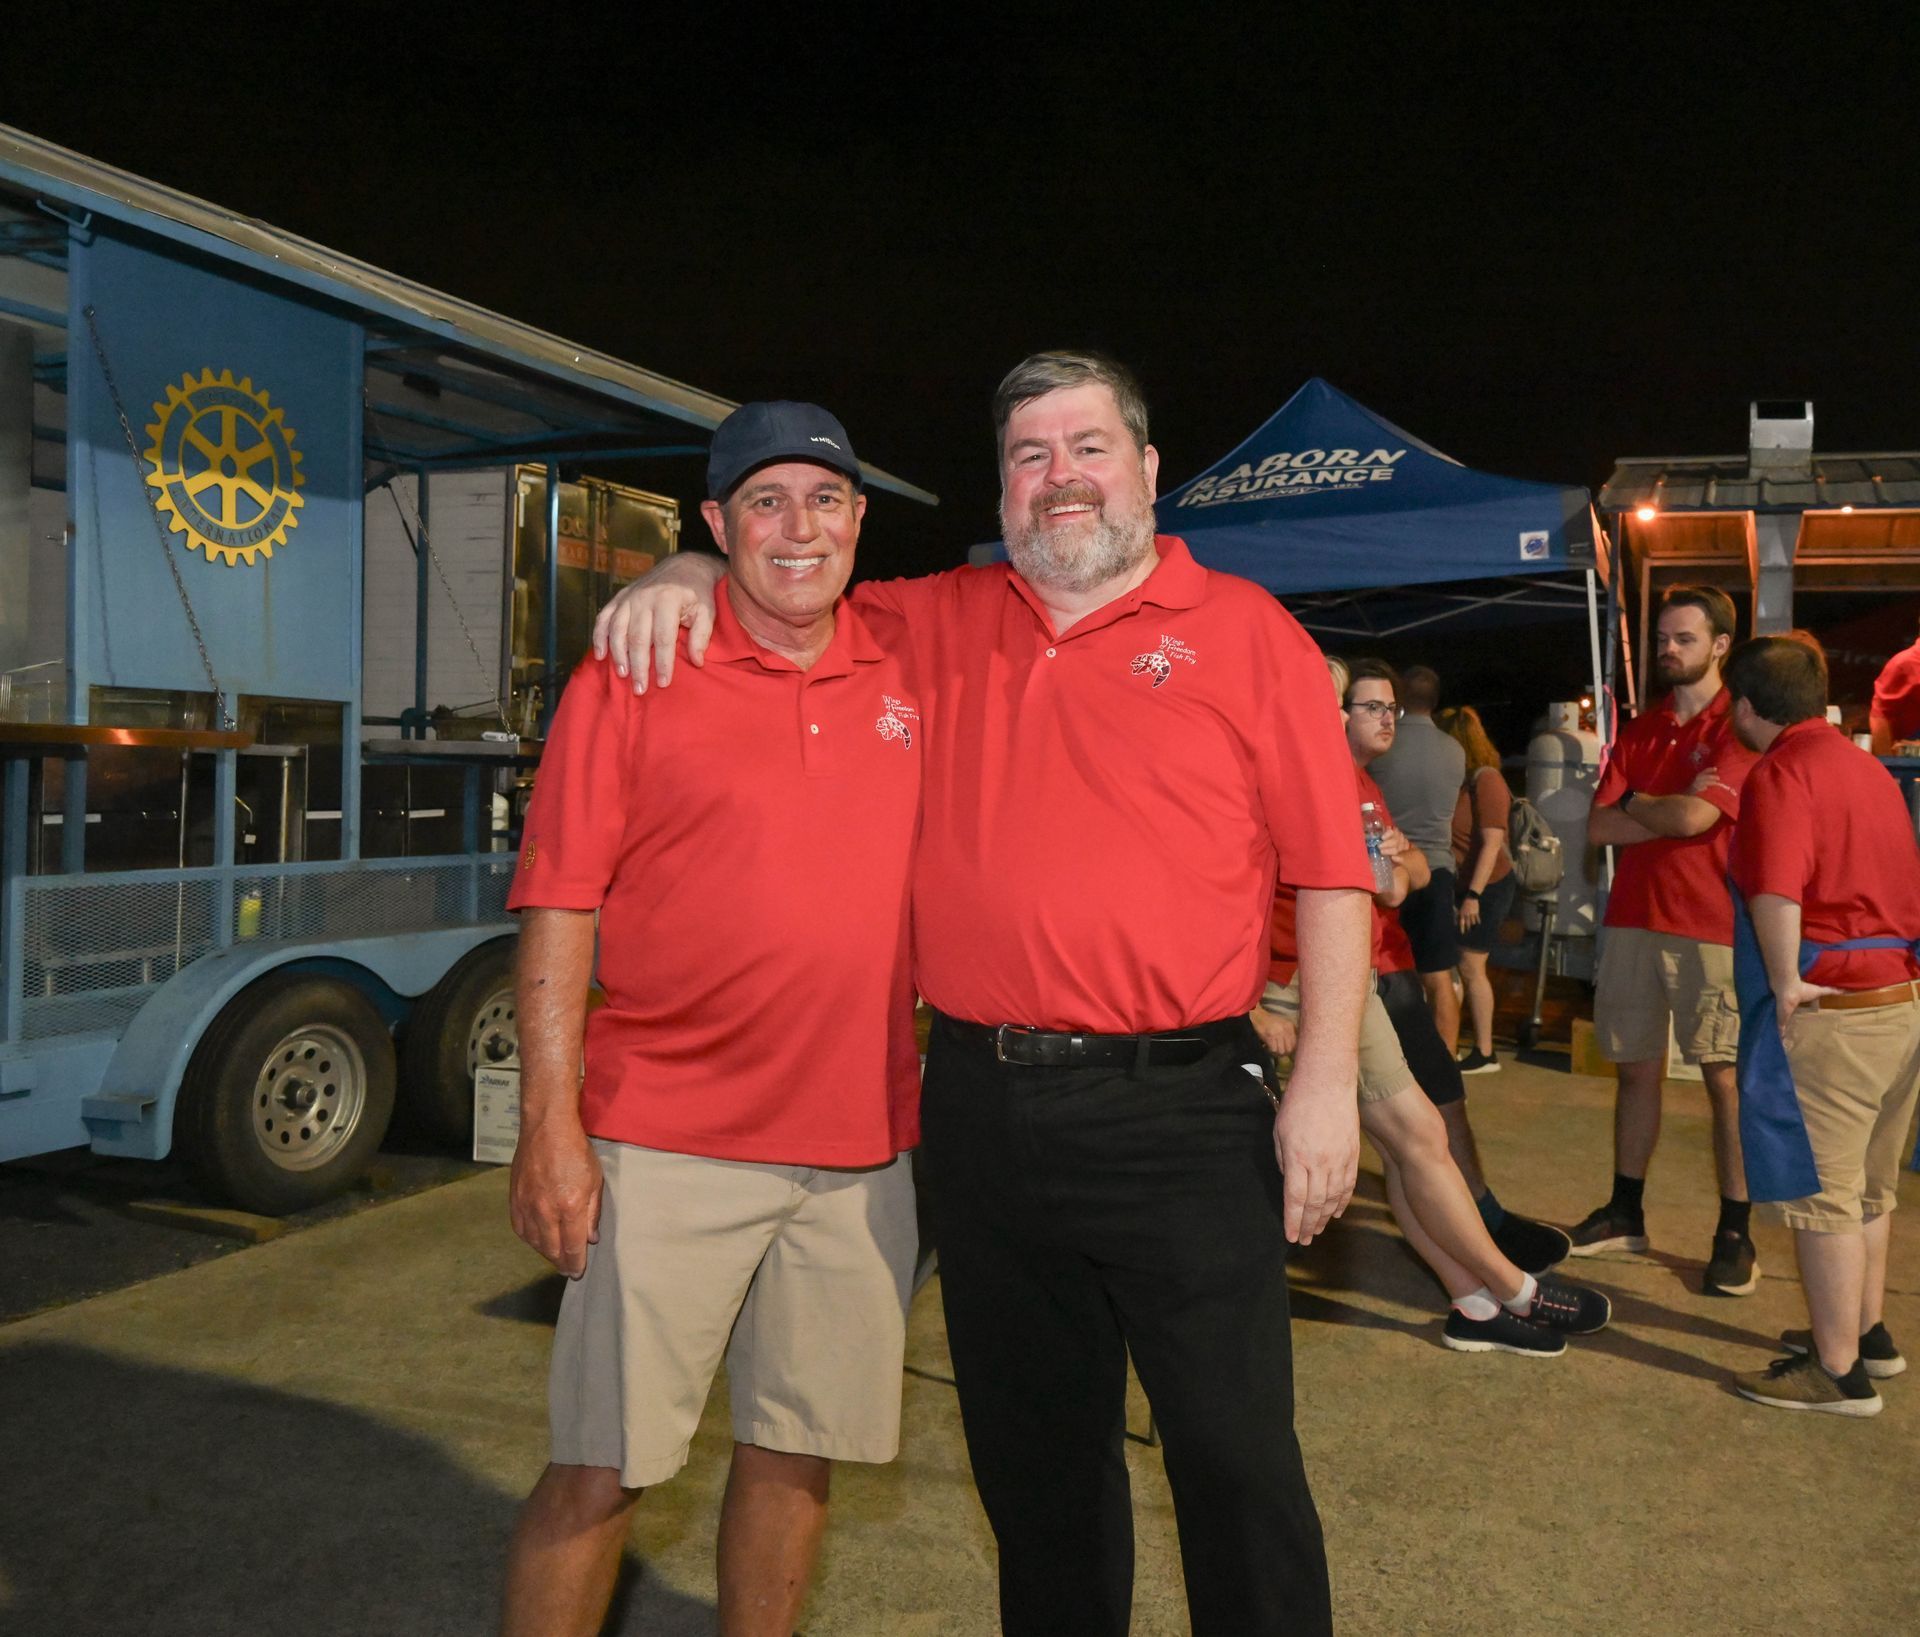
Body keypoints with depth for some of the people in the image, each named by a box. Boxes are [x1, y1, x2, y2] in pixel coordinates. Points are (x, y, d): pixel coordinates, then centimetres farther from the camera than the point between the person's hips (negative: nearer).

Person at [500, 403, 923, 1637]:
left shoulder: (912, 664, 7)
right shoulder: (631, 677, -3)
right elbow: (561, 912, -5)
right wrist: (551, 1124, -10)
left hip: (866, 1146, 4)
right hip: (668, 1147, -3)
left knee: (797, 1451, 15)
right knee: (604, 1467, 4)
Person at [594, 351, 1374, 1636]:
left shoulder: (1244, 630, 1)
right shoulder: (937, 626, 11)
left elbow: (1332, 874, -2)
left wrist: (1327, 1079, -8)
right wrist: (688, 578, 4)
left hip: (1179, 1109, -3)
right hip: (983, 1108, 4)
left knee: (1237, 1459, 6)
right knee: (1034, 1455, 19)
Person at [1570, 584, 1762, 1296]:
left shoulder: (1740, 727, -5)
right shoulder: (1638, 732, 13)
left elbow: (1694, 817, -18)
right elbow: (1598, 828, 4)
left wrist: (1636, 802, 0)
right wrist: (1673, 811, -8)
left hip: (1710, 927, -5)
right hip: (1631, 922, 6)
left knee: (1725, 1079, 0)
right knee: (1636, 1069, 12)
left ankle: (1735, 1233, 9)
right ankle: (1625, 1211, 23)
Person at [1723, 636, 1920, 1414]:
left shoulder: (1781, 774, -14)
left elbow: (1776, 892, -27)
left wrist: (1785, 984, -18)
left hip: (1829, 1009, -9)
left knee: (1823, 1196, 1)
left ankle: (1838, 1370, 9)